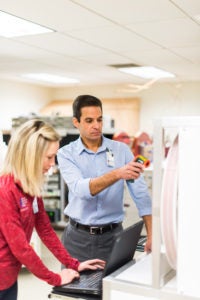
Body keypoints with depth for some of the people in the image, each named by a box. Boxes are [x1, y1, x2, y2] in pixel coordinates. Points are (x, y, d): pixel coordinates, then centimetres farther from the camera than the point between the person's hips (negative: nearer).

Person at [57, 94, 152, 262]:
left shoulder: (121, 150, -1)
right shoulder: (66, 154, -4)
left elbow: (141, 195, -4)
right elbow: (81, 189, -21)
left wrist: (151, 236, -13)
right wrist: (117, 174, -36)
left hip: (112, 236, 1)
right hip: (78, 237, 0)